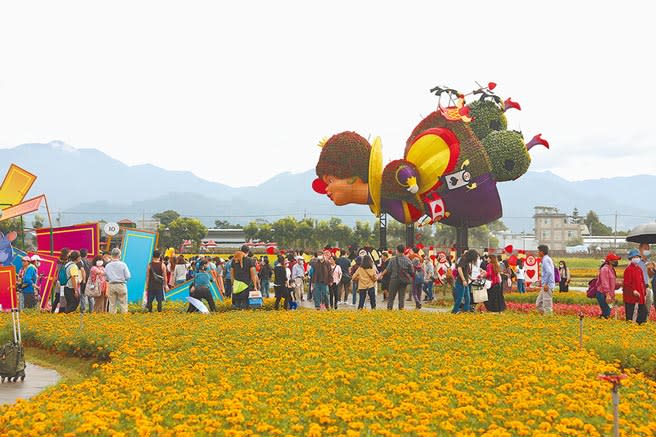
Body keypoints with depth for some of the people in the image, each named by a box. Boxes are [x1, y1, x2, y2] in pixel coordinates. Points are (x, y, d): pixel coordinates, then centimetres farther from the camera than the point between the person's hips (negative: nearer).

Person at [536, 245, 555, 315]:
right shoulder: (548, 259, 18)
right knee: (538, 304, 12)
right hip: (546, 286, 10)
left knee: (547, 306, -7)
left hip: (547, 286, -10)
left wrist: (545, 284, -21)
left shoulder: (546, 259, -12)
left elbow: (549, 272, -24)